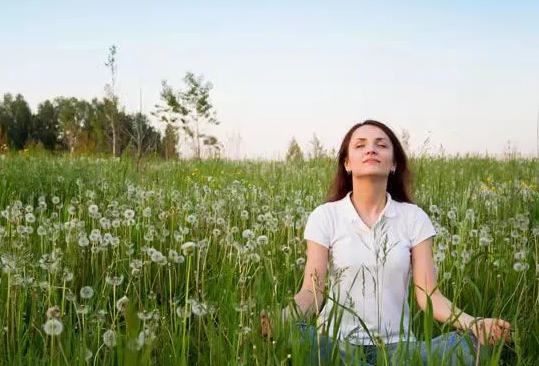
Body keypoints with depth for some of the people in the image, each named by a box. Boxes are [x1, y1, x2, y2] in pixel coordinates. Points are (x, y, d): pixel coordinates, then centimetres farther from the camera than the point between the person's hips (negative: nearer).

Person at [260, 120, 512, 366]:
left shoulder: (414, 218, 4)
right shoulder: (325, 217, 1)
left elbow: (428, 295, -2)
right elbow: (311, 291, -5)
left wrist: (473, 324, -21)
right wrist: (280, 319, -27)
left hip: (396, 345, 1)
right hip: (337, 343, 0)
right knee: (295, 339, -36)